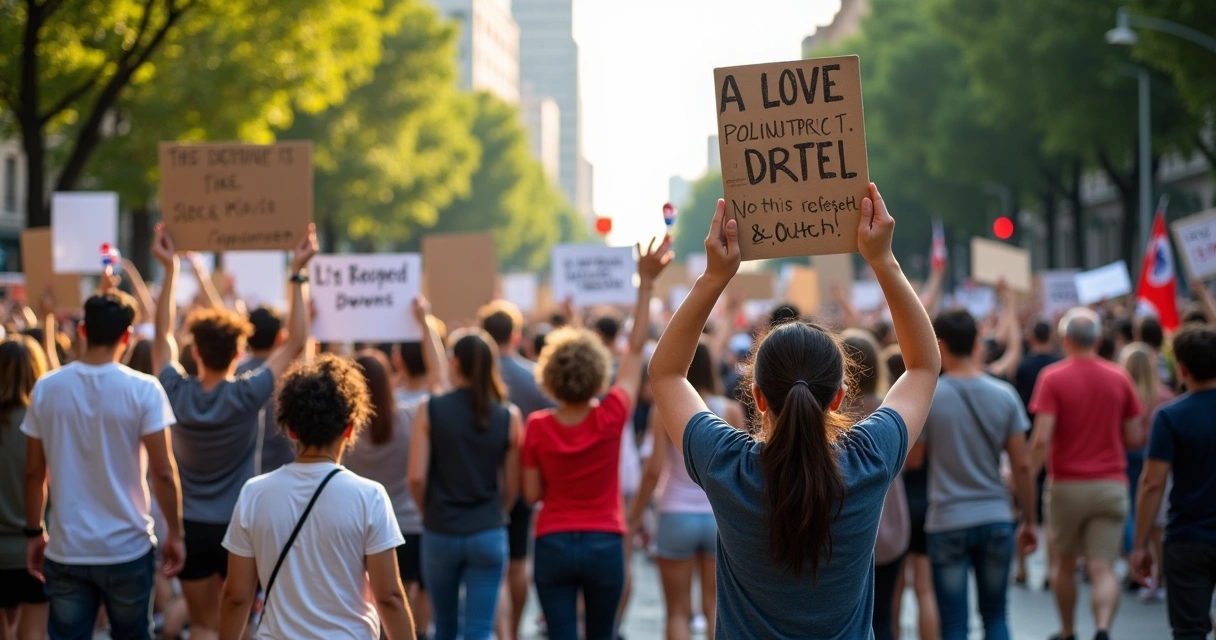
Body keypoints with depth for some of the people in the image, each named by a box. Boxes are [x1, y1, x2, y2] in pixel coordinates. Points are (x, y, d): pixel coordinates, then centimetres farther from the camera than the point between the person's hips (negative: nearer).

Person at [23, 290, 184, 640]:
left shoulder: (46, 389, -2)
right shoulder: (143, 390, -10)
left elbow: (34, 473, 3)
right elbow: (162, 472, -11)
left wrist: (34, 532, 15)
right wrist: (175, 533, 1)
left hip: (66, 550, 2)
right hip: (127, 548, -2)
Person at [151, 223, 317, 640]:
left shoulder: (177, 394, -7)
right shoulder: (247, 396, -14)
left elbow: (163, 335, 8)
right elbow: (295, 343, -10)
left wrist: (170, 269, 8)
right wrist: (298, 273, -9)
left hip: (190, 528, 2)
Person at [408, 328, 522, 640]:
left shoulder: (430, 410, -7)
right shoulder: (508, 416, -3)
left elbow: (416, 477, -9)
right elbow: (512, 485, 1)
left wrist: (430, 511, 9)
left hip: (440, 533, 0)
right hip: (489, 536, 0)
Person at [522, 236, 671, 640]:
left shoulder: (538, 427, -6)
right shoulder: (610, 418, -9)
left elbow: (532, 494, 1)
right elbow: (635, 351, 0)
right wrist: (646, 284, 3)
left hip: (553, 545, 0)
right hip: (604, 544, 0)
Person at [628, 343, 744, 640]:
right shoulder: (730, 410, -1)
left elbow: (654, 470, -8)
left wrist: (636, 514, 2)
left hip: (677, 515, -2)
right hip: (720, 516, 2)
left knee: (678, 612, 6)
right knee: (715, 607, 9)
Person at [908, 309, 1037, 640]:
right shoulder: (1004, 395, -1)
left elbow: (912, 459, -1)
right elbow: (1022, 464, 0)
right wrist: (1029, 521, 9)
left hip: (948, 522, -2)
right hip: (996, 519, 2)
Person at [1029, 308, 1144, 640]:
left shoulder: (1052, 377, -8)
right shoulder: (1119, 377, 2)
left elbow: (1041, 439, -16)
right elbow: (1133, 437, 7)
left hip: (1066, 485, -1)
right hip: (1111, 485, 1)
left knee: (1065, 563, 19)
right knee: (1103, 569, -4)